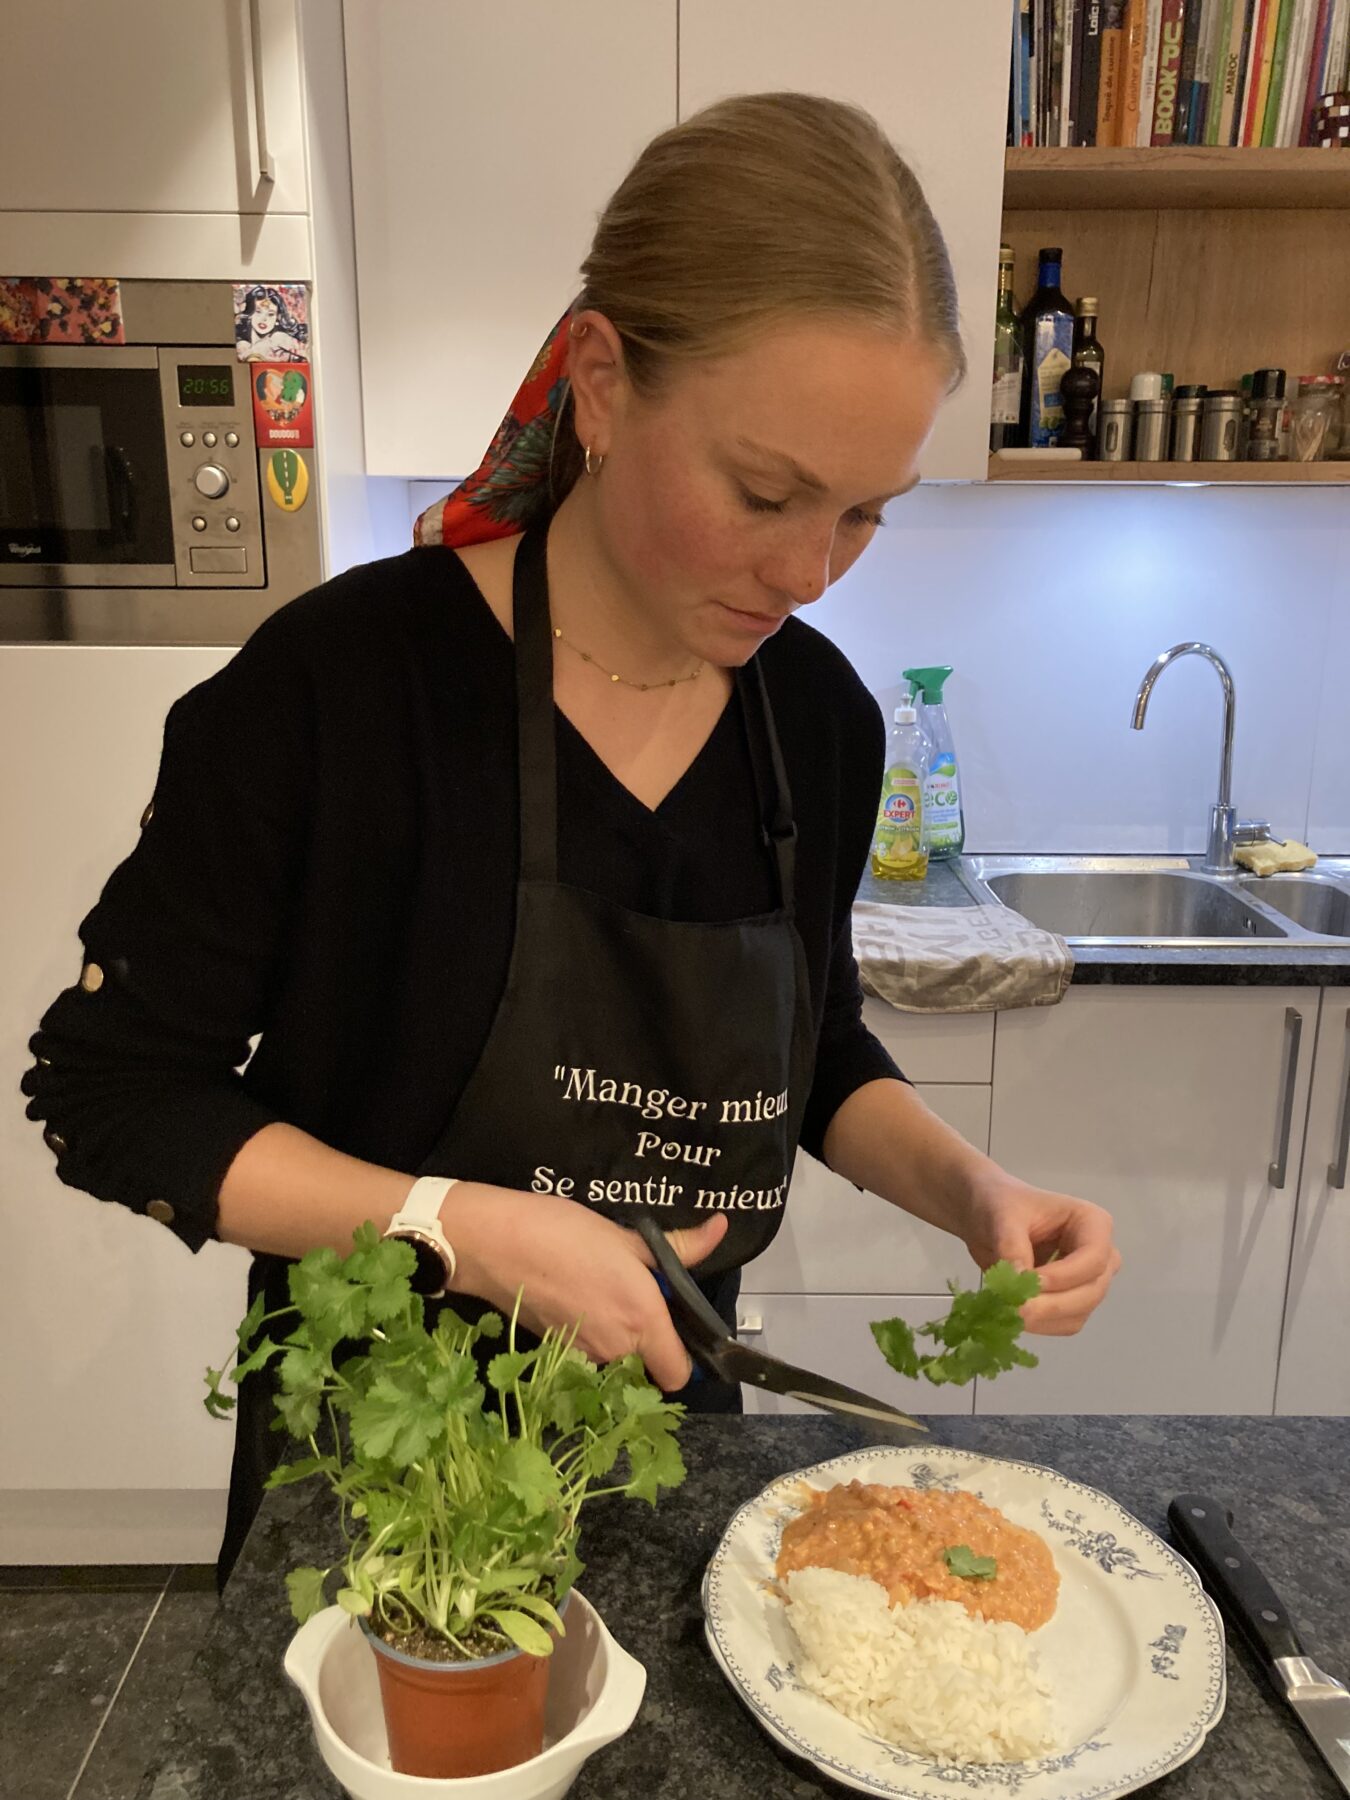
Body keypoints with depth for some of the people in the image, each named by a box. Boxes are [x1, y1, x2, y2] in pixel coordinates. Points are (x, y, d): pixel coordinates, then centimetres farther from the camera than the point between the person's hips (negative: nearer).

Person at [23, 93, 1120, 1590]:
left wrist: (967, 1187, -14)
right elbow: (110, 1090, -17)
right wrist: (465, 1227, -27)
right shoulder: (343, 680, -24)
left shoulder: (819, 716, -10)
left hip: (665, 1413, 4)